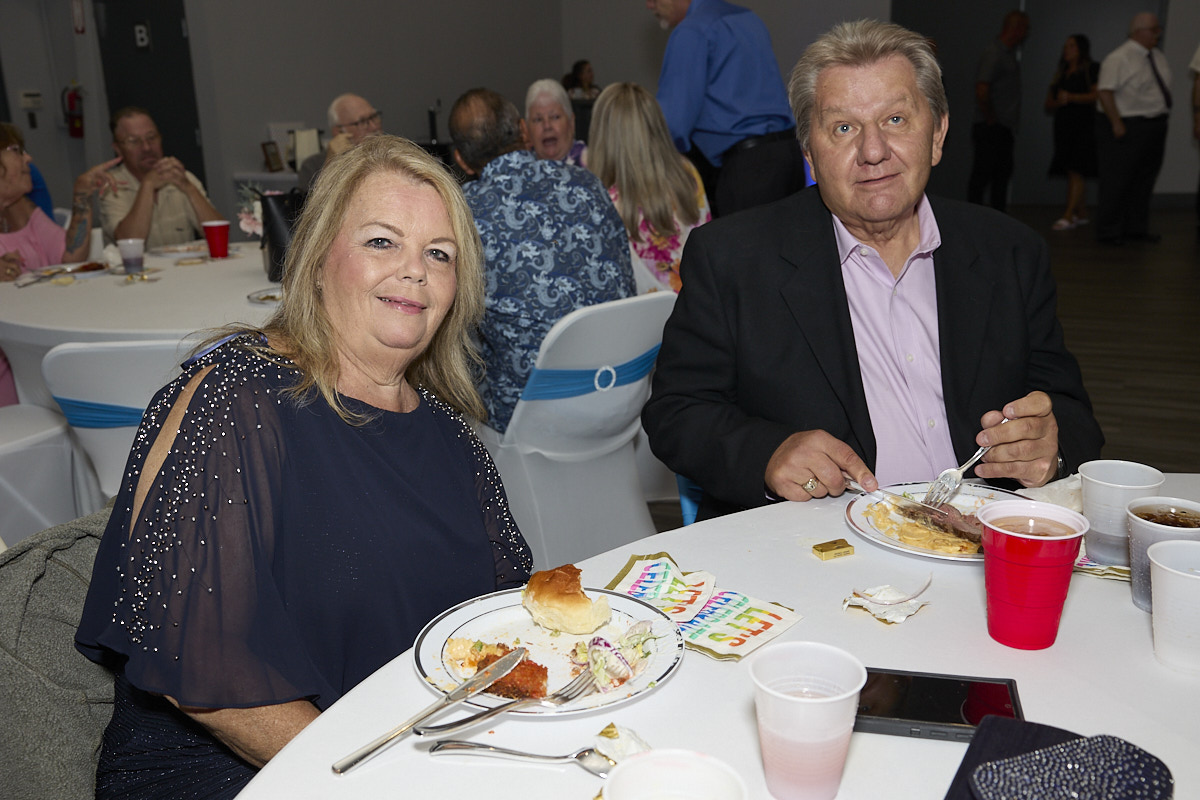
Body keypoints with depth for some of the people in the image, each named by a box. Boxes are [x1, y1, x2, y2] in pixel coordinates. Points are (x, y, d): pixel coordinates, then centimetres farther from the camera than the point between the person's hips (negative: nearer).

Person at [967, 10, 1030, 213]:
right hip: (990, 128, -10)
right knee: (982, 174, -6)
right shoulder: (993, 53, -13)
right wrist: (990, 119, -16)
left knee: (1003, 174, 11)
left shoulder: (1009, 53, 17)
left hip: (1004, 128, 10)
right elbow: (981, 90, -22)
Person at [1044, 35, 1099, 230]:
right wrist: (1058, 102, -4)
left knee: (1075, 170, -14)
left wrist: (1071, 97, -19)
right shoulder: (1061, 74, 20)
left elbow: (1097, 95, -12)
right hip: (1063, 126, 7)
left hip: (1084, 125, -7)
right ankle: (1081, 214, 17)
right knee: (1071, 173, 8)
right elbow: (1049, 104, 18)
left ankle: (1068, 217, -18)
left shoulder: (1092, 70, 0)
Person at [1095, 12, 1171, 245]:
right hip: (1127, 128, -8)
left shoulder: (1158, 57, 14)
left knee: (1144, 181, 13)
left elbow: (1162, 89, 20)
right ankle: (1108, 232, 2)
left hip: (1155, 127, 8)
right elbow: (1105, 92, -18)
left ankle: (1136, 229, 22)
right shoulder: (1119, 58, -12)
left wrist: (1161, 122, 12)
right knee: (1117, 182, -5)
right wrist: (1117, 123, -23)